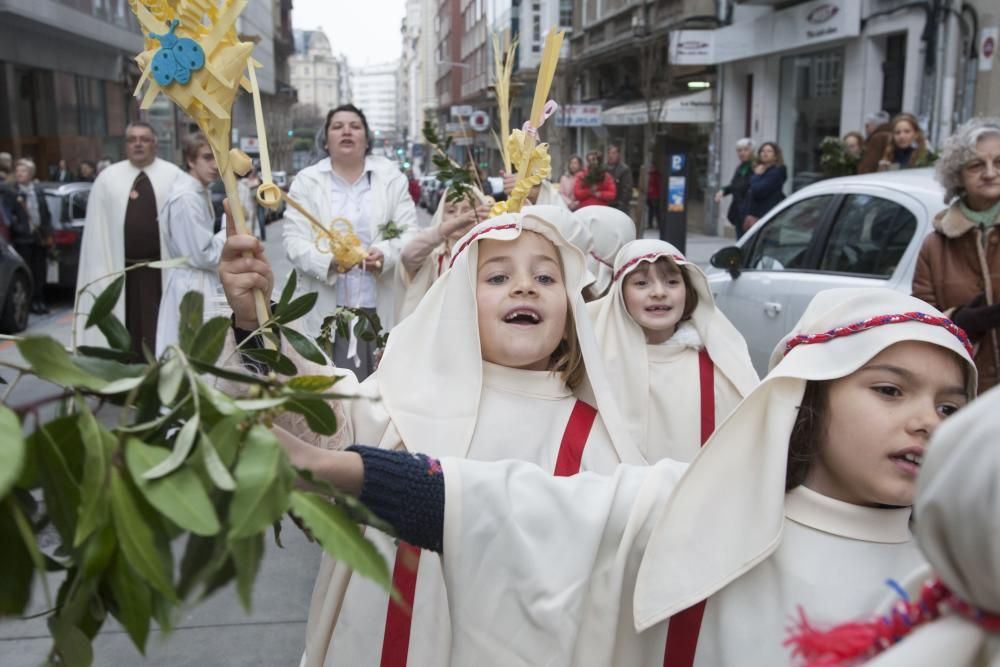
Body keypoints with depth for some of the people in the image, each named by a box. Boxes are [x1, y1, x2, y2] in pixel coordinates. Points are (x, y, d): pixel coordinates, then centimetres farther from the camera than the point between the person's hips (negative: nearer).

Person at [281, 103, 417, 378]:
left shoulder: (392, 177, 9)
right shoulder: (307, 180, 7)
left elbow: (410, 233, 5)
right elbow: (293, 239, -1)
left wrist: (386, 253, -18)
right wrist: (328, 260, -21)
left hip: (381, 309, 1)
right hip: (327, 310, -1)